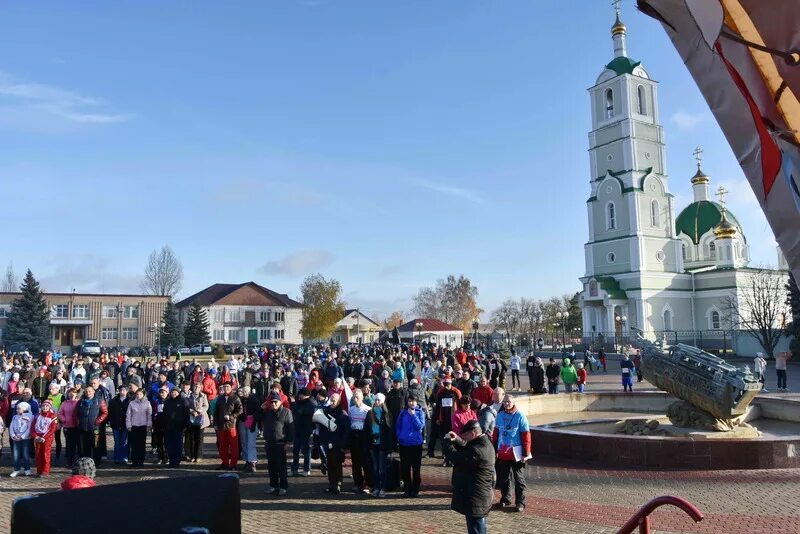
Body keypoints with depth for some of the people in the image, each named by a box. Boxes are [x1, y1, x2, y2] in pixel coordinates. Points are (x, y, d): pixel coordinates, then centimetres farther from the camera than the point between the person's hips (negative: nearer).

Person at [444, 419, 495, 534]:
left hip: (475, 499, -10)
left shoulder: (477, 451, -29)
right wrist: (456, 440, -1)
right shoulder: (484, 443, 4)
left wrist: (447, 442, -10)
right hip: (481, 497, 10)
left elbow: (457, 459, -24)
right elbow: (466, 449, 17)